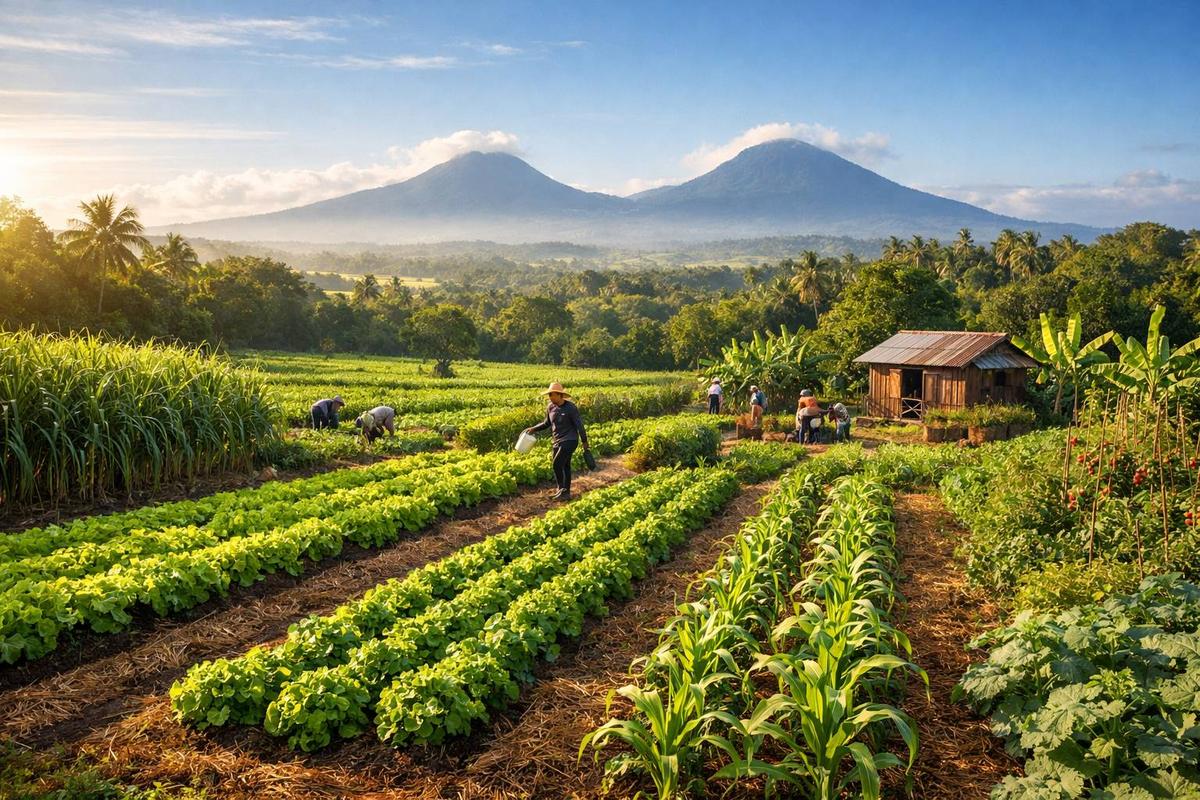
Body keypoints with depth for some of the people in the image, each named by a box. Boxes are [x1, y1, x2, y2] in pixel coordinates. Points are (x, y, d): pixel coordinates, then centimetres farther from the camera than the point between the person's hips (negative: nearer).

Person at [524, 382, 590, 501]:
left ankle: (562, 489, -2)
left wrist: (585, 442, -6)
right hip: (557, 442, 6)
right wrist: (533, 429, 6)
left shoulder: (571, 408, -15)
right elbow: (547, 423, 18)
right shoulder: (550, 407, 3)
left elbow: (579, 425, -10)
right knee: (564, 466, 12)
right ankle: (565, 493, 21)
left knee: (557, 464, -16)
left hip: (569, 441, -6)